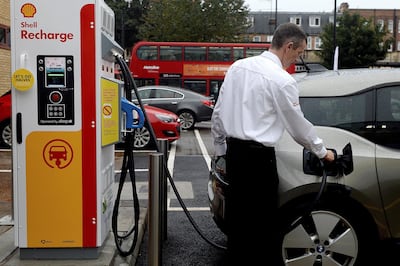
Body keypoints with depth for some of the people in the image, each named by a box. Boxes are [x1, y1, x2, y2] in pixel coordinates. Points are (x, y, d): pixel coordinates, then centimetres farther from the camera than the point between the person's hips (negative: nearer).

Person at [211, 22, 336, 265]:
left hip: (233, 151, 7)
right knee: (264, 221, 5)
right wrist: (322, 152, 11)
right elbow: (298, 125, -5)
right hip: (258, 156, -7)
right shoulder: (282, 80, -13)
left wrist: (220, 149, 19)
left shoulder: (238, 67, 7)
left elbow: (218, 112, 10)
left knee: (237, 216, 16)